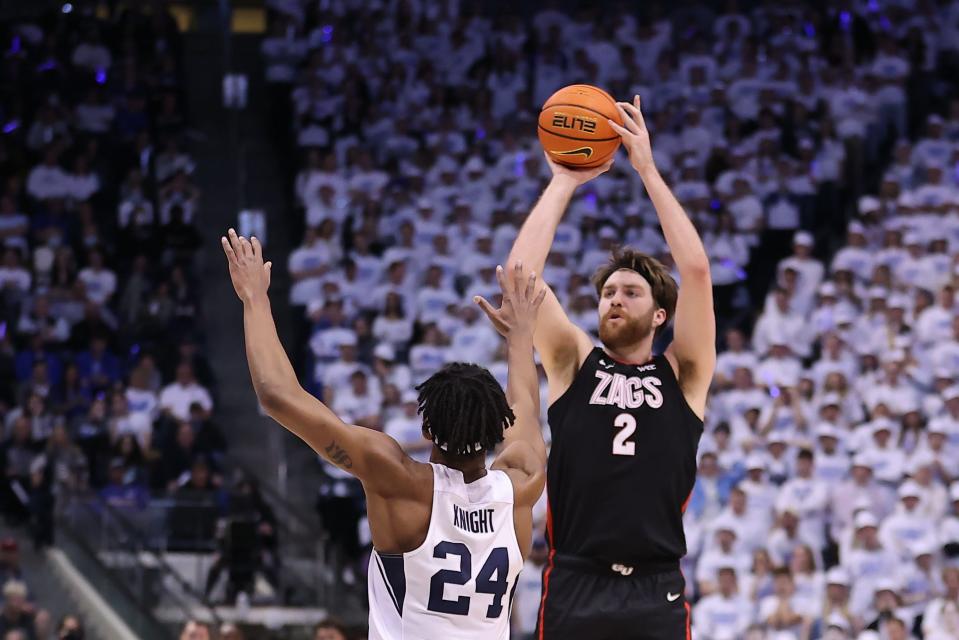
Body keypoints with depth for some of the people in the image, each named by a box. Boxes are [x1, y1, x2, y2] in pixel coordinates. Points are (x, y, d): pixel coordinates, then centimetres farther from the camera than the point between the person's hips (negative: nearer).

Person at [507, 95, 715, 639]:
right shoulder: (575, 364, 12)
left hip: (656, 594, 0)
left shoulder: (683, 374, 10)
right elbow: (520, 272, 2)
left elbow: (697, 269, -1)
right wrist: (564, 182, 6)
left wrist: (648, 170, 0)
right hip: (574, 588, 0)